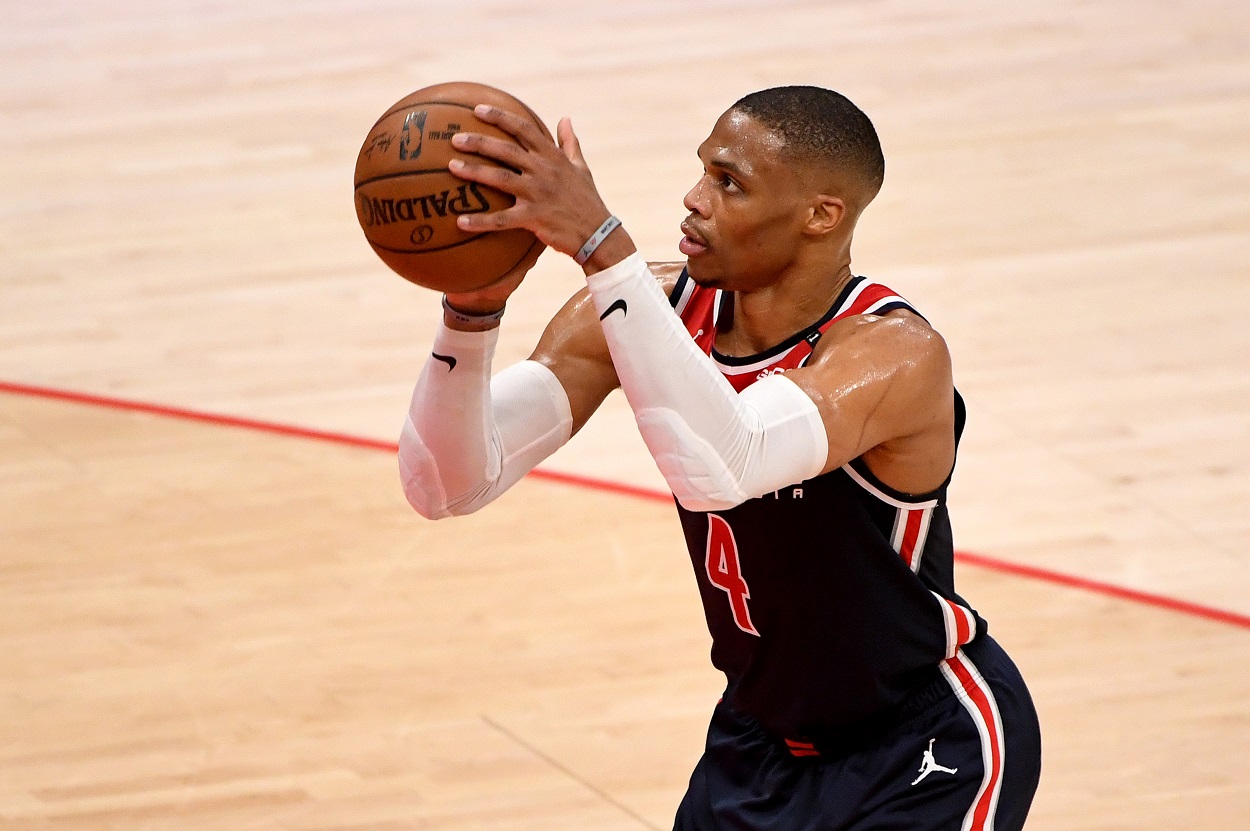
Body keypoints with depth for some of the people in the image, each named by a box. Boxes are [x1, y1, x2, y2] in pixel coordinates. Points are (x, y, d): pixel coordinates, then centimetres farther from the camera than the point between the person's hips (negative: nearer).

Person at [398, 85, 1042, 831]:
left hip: (929, 749, -6)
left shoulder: (897, 353, -28)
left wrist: (601, 246, -52)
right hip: (764, 733, 6)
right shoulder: (661, 307, -12)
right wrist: (472, 311, -36)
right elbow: (448, 483, -18)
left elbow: (719, 471, -49)